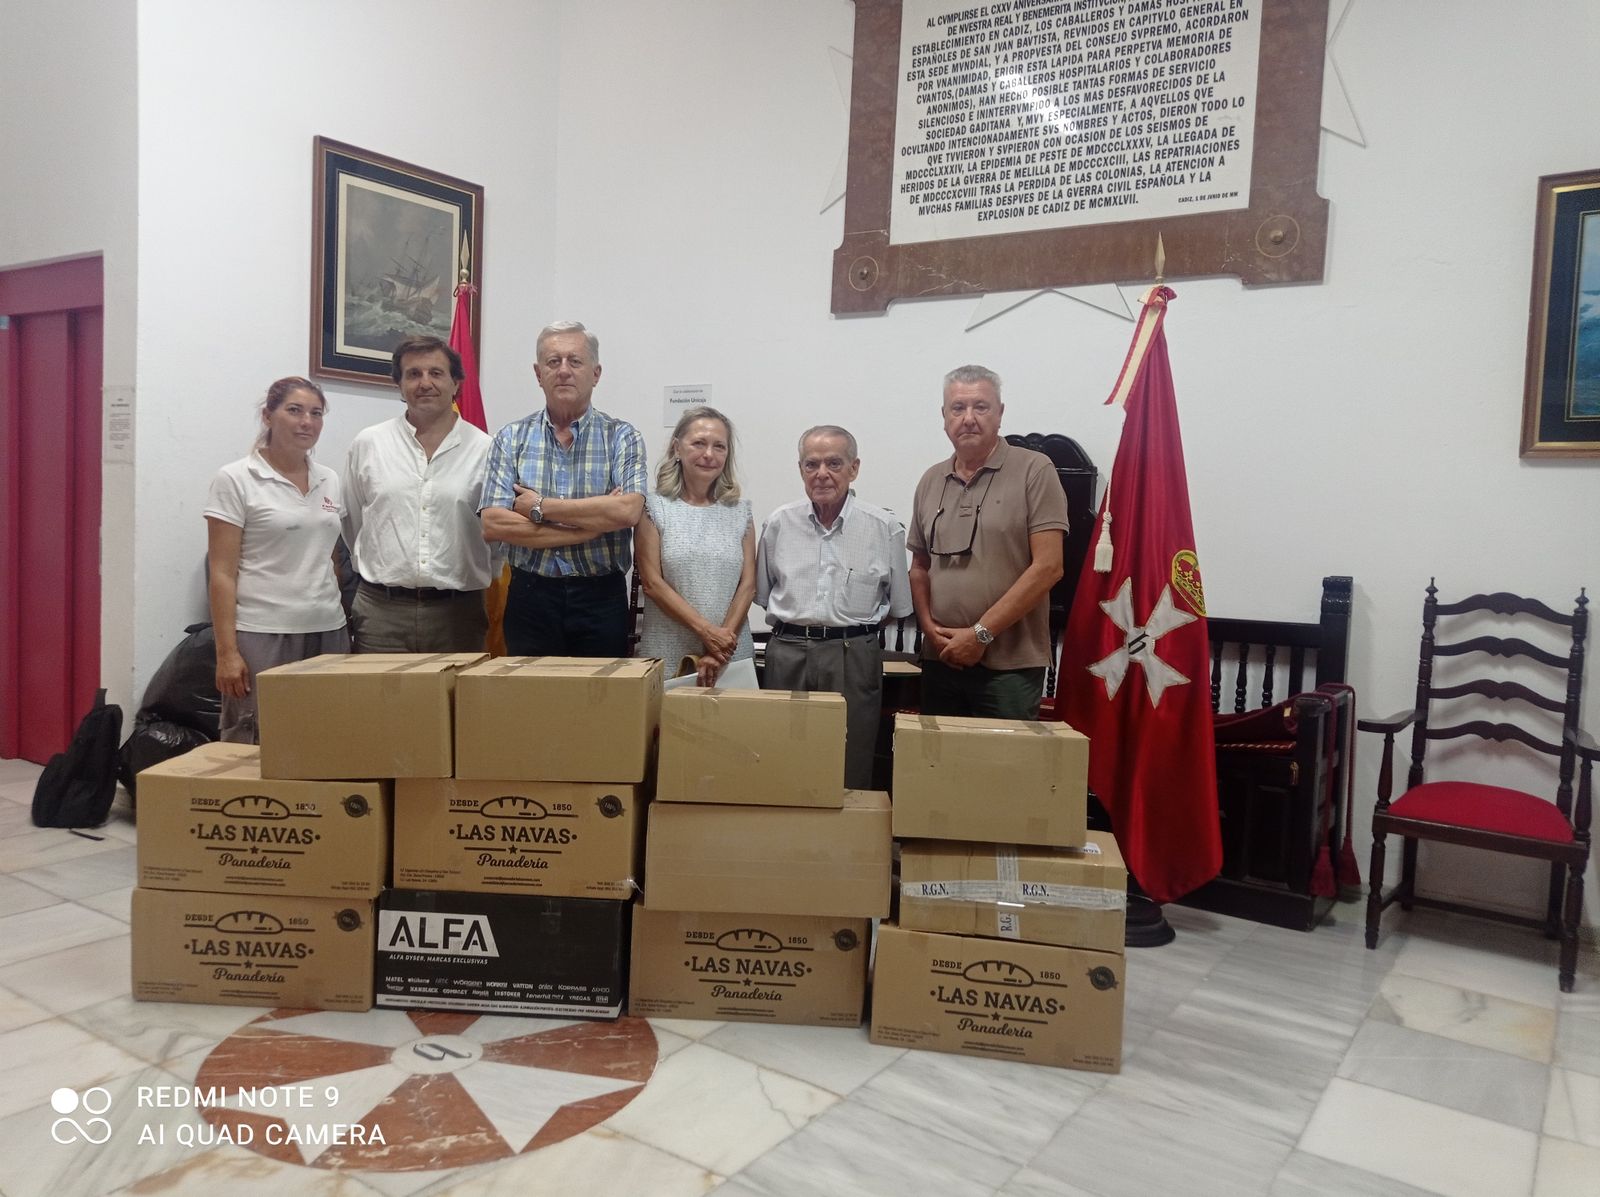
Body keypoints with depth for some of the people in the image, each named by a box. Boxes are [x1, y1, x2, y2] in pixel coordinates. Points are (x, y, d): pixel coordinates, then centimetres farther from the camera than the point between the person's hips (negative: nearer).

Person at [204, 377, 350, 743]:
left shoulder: (330, 481, 11)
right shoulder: (235, 480, -4)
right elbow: (222, 573, -7)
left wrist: (344, 622, 12)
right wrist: (226, 650, -12)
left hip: (327, 631, 5)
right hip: (262, 634, -5)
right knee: (254, 748, 0)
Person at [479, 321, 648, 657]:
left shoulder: (622, 437, 0)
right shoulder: (511, 439, 4)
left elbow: (627, 511, -17)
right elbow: (493, 526, -8)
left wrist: (539, 507, -12)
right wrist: (592, 524, -13)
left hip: (601, 600, -1)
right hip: (530, 596, 1)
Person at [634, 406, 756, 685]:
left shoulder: (740, 511, 8)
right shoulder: (654, 507, 0)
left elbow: (748, 585, 2)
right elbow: (651, 583, -6)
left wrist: (720, 651, -9)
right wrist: (707, 631, -14)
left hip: (732, 658, 2)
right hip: (666, 658, -2)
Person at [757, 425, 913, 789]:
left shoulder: (885, 528, 0)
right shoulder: (779, 523, 6)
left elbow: (898, 607, 9)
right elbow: (762, 594, 16)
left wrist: (858, 622, 9)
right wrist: (797, 622, 12)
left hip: (854, 659, -2)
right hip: (788, 657, 2)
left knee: (850, 776, 4)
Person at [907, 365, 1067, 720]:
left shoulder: (1034, 471, -6)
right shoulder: (931, 481, 11)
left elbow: (1047, 567, -12)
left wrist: (981, 633, -14)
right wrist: (929, 627, -1)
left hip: (1010, 665, -5)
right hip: (941, 660, 5)